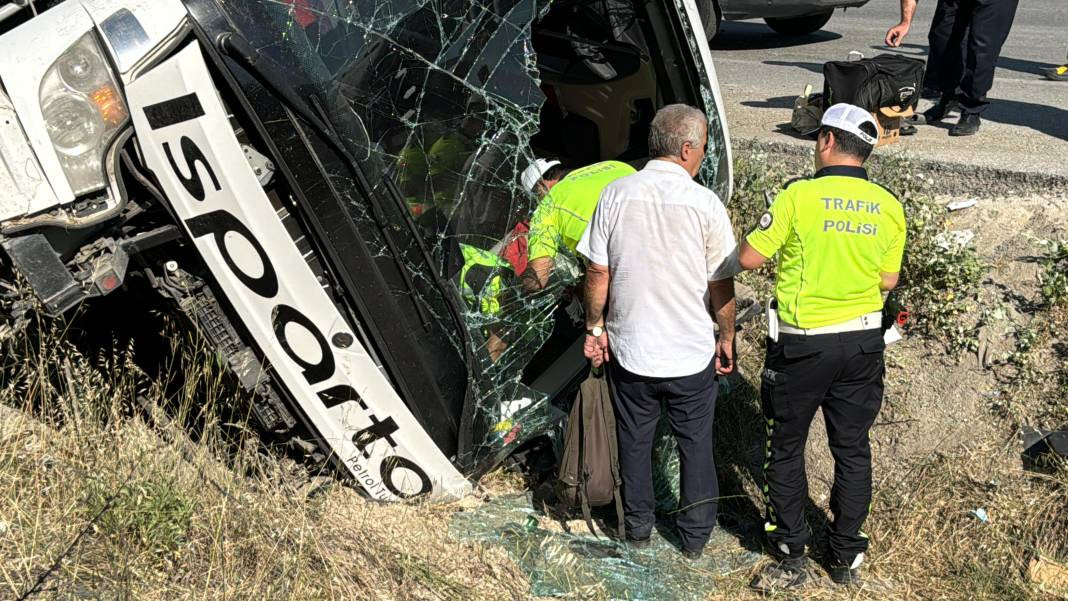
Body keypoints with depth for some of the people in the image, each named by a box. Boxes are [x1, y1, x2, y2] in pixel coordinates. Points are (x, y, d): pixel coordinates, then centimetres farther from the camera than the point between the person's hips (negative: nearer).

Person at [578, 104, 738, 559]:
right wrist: (727, 338, 7)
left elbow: (598, 272, -4)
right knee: (695, 444, 16)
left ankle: (637, 527, 33)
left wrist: (595, 326, 9)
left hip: (628, 349, 2)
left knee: (634, 441, 18)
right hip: (691, 353, -1)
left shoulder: (616, 194, -8)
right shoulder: (705, 203, -13)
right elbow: (721, 284, -7)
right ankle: (695, 535, 29)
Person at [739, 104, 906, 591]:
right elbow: (888, 281, 4)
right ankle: (847, 557, 28)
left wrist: (765, 230, 9)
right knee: (852, 449, 16)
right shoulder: (888, 206, -1)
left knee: (786, 449, 11)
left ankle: (793, 559, 18)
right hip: (862, 343, 4)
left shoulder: (799, 195, -14)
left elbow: (749, 259, -11)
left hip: (802, 344, -4)